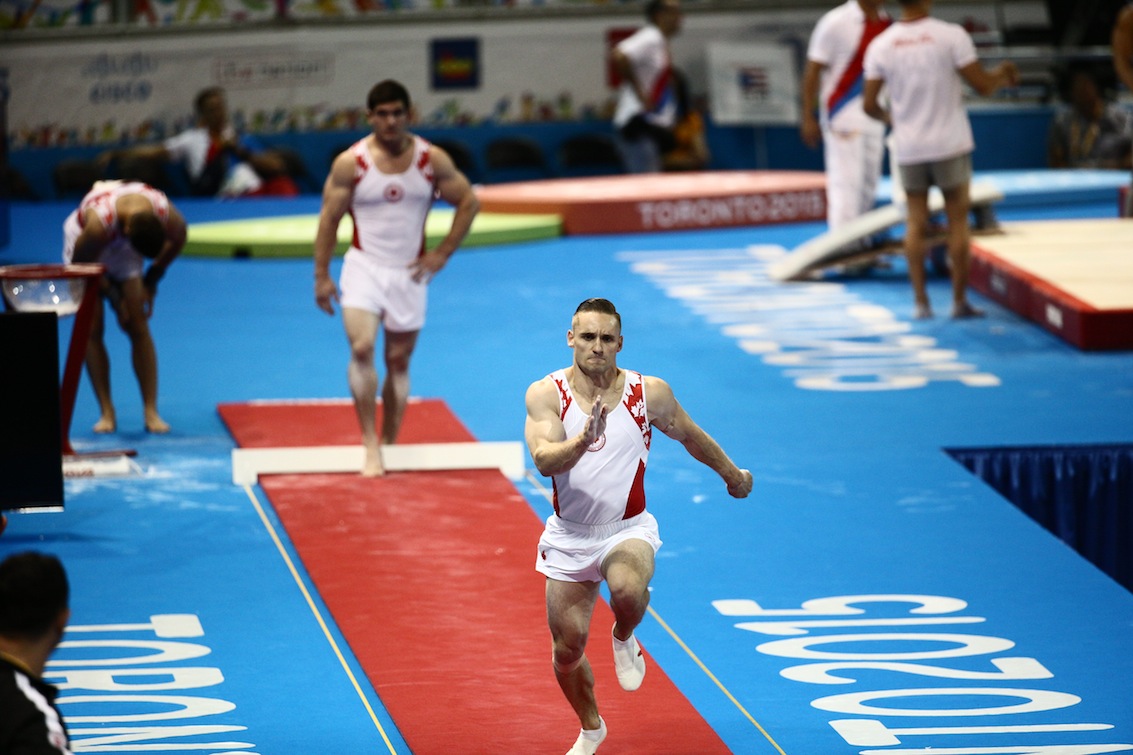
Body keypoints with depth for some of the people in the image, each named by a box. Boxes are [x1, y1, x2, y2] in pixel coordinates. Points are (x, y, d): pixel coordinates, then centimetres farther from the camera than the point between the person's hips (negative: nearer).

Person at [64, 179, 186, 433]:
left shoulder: (170, 218, -33)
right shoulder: (98, 223, -43)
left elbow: (177, 242, -7)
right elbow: (82, 263, -25)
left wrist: (151, 281, -1)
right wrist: (113, 297, -17)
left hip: (123, 244, 3)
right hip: (85, 241, -3)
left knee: (138, 325, -7)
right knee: (91, 329, -10)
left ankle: (152, 412, -8)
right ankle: (107, 412, -4)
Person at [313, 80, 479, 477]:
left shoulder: (433, 160, -4)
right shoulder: (350, 163, -7)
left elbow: (468, 202, 6)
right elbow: (329, 220, -1)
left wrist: (442, 253, 0)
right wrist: (321, 276, -2)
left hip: (409, 271, 2)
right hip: (364, 266, -2)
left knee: (398, 361, 8)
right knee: (362, 348, -21)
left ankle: (390, 444, 19)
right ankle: (370, 446, -18)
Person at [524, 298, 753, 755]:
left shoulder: (649, 393, -9)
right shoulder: (546, 394, -12)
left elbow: (689, 435, 11)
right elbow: (543, 460, -27)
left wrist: (732, 474, 25)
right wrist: (583, 441, -46)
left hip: (628, 530, -1)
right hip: (569, 535, 1)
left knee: (629, 591, -35)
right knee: (567, 647, 7)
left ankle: (624, 639, 2)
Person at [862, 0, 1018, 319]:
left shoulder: (881, 45, -3)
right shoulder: (951, 35, -11)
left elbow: (869, 104, 0)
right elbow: (983, 85, -9)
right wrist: (1002, 75, 12)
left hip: (909, 147, 2)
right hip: (950, 145, -2)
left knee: (916, 224, 8)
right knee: (957, 220, 6)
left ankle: (921, 302, 4)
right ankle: (959, 300, 6)